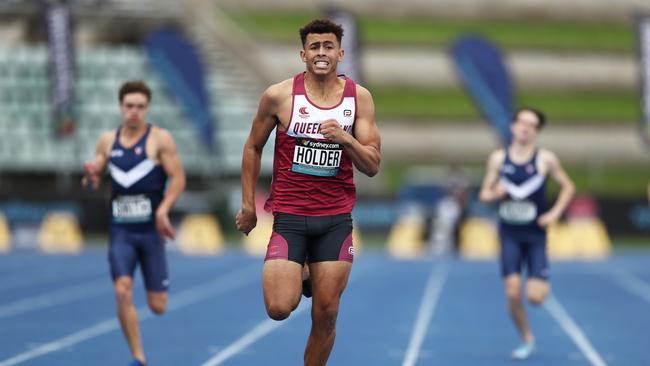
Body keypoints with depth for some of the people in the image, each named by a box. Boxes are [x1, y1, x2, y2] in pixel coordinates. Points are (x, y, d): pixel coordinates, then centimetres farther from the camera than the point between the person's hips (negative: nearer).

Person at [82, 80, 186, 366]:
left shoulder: (160, 139, -4)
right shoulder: (107, 141, 7)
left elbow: (178, 178, -7)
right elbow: (93, 181, 14)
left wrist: (163, 209, -20)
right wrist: (90, 176, -10)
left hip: (151, 230, -2)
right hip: (121, 231, 2)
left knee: (157, 306, 2)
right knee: (122, 291, -17)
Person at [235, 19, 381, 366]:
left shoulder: (359, 97, 0)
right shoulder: (278, 96, -5)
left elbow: (372, 166, -2)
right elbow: (253, 147, 9)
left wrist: (345, 138, -21)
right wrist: (247, 205, 9)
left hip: (336, 218, 2)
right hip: (289, 215, -2)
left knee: (326, 314, 2)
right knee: (279, 308, -14)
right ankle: (292, 278, 21)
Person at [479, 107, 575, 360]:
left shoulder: (545, 159, -4)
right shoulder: (498, 158, 1)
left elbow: (568, 187, 6)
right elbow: (484, 194, 7)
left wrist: (555, 213, -7)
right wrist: (495, 194, -16)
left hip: (535, 234, -1)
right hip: (509, 234, 1)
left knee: (535, 296, -10)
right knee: (513, 293, -8)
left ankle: (543, 282, 28)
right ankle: (527, 340, 13)